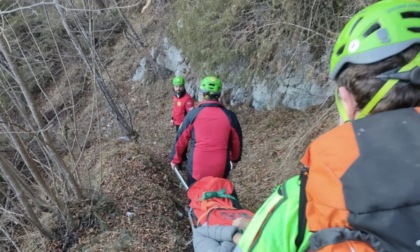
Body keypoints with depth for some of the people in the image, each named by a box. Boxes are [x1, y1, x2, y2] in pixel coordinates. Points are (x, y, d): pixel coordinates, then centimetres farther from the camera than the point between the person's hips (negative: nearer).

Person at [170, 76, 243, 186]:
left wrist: (175, 159, 17)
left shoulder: (193, 114, -8)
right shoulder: (229, 116, -6)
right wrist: (235, 159, 25)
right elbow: (237, 142, 6)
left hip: (196, 170, -1)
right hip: (221, 171, 1)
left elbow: (181, 140, 0)